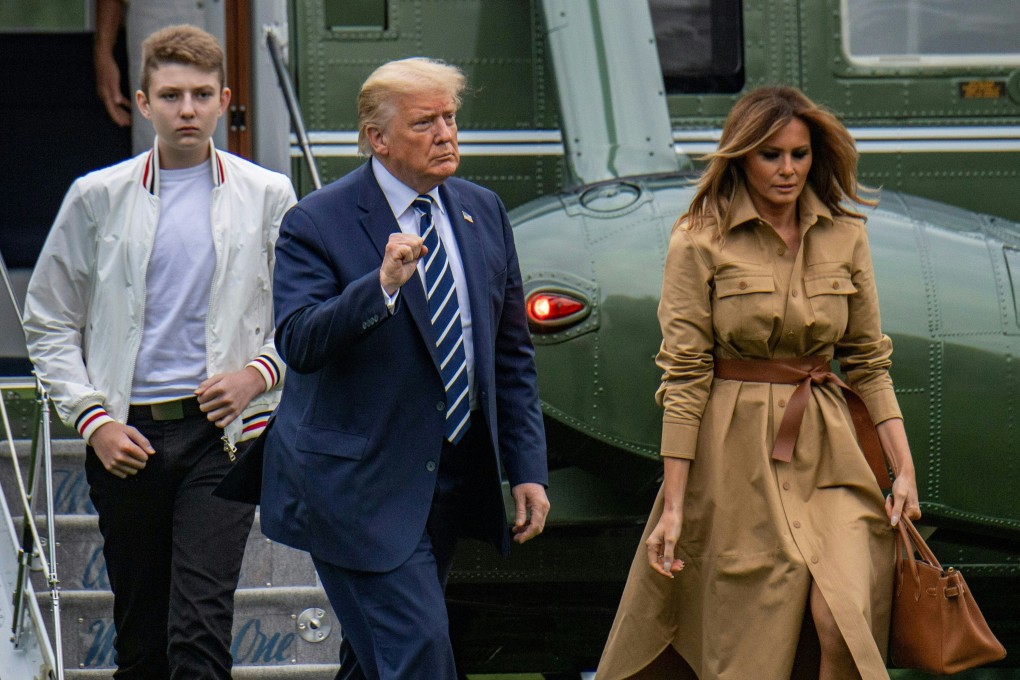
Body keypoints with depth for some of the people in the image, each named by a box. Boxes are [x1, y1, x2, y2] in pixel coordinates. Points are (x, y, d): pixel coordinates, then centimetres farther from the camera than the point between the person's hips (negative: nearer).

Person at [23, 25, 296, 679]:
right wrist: (93, 420, -2)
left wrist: (259, 373, -8)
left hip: (220, 433, -2)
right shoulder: (97, 197, 6)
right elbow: (48, 323, 9)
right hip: (126, 438, 2)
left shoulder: (266, 197, 5)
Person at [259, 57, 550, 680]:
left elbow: (512, 352, 14)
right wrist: (382, 284, -35)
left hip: (453, 482, 6)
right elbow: (298, 344, -22)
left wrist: (527, 468, 8)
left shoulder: (483, 213, 9)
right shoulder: (319, 224, -10)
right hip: (361, 485, -6)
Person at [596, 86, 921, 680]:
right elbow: (684, 375, -6)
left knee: (843, 624, -16)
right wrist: (673, 505, -9)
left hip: (828, 452, 3)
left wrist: (904, 467, 2)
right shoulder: (702, 241, -4)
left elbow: (868, 360, 12)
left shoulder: (845, 236, 6)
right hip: (736, 453, -2)